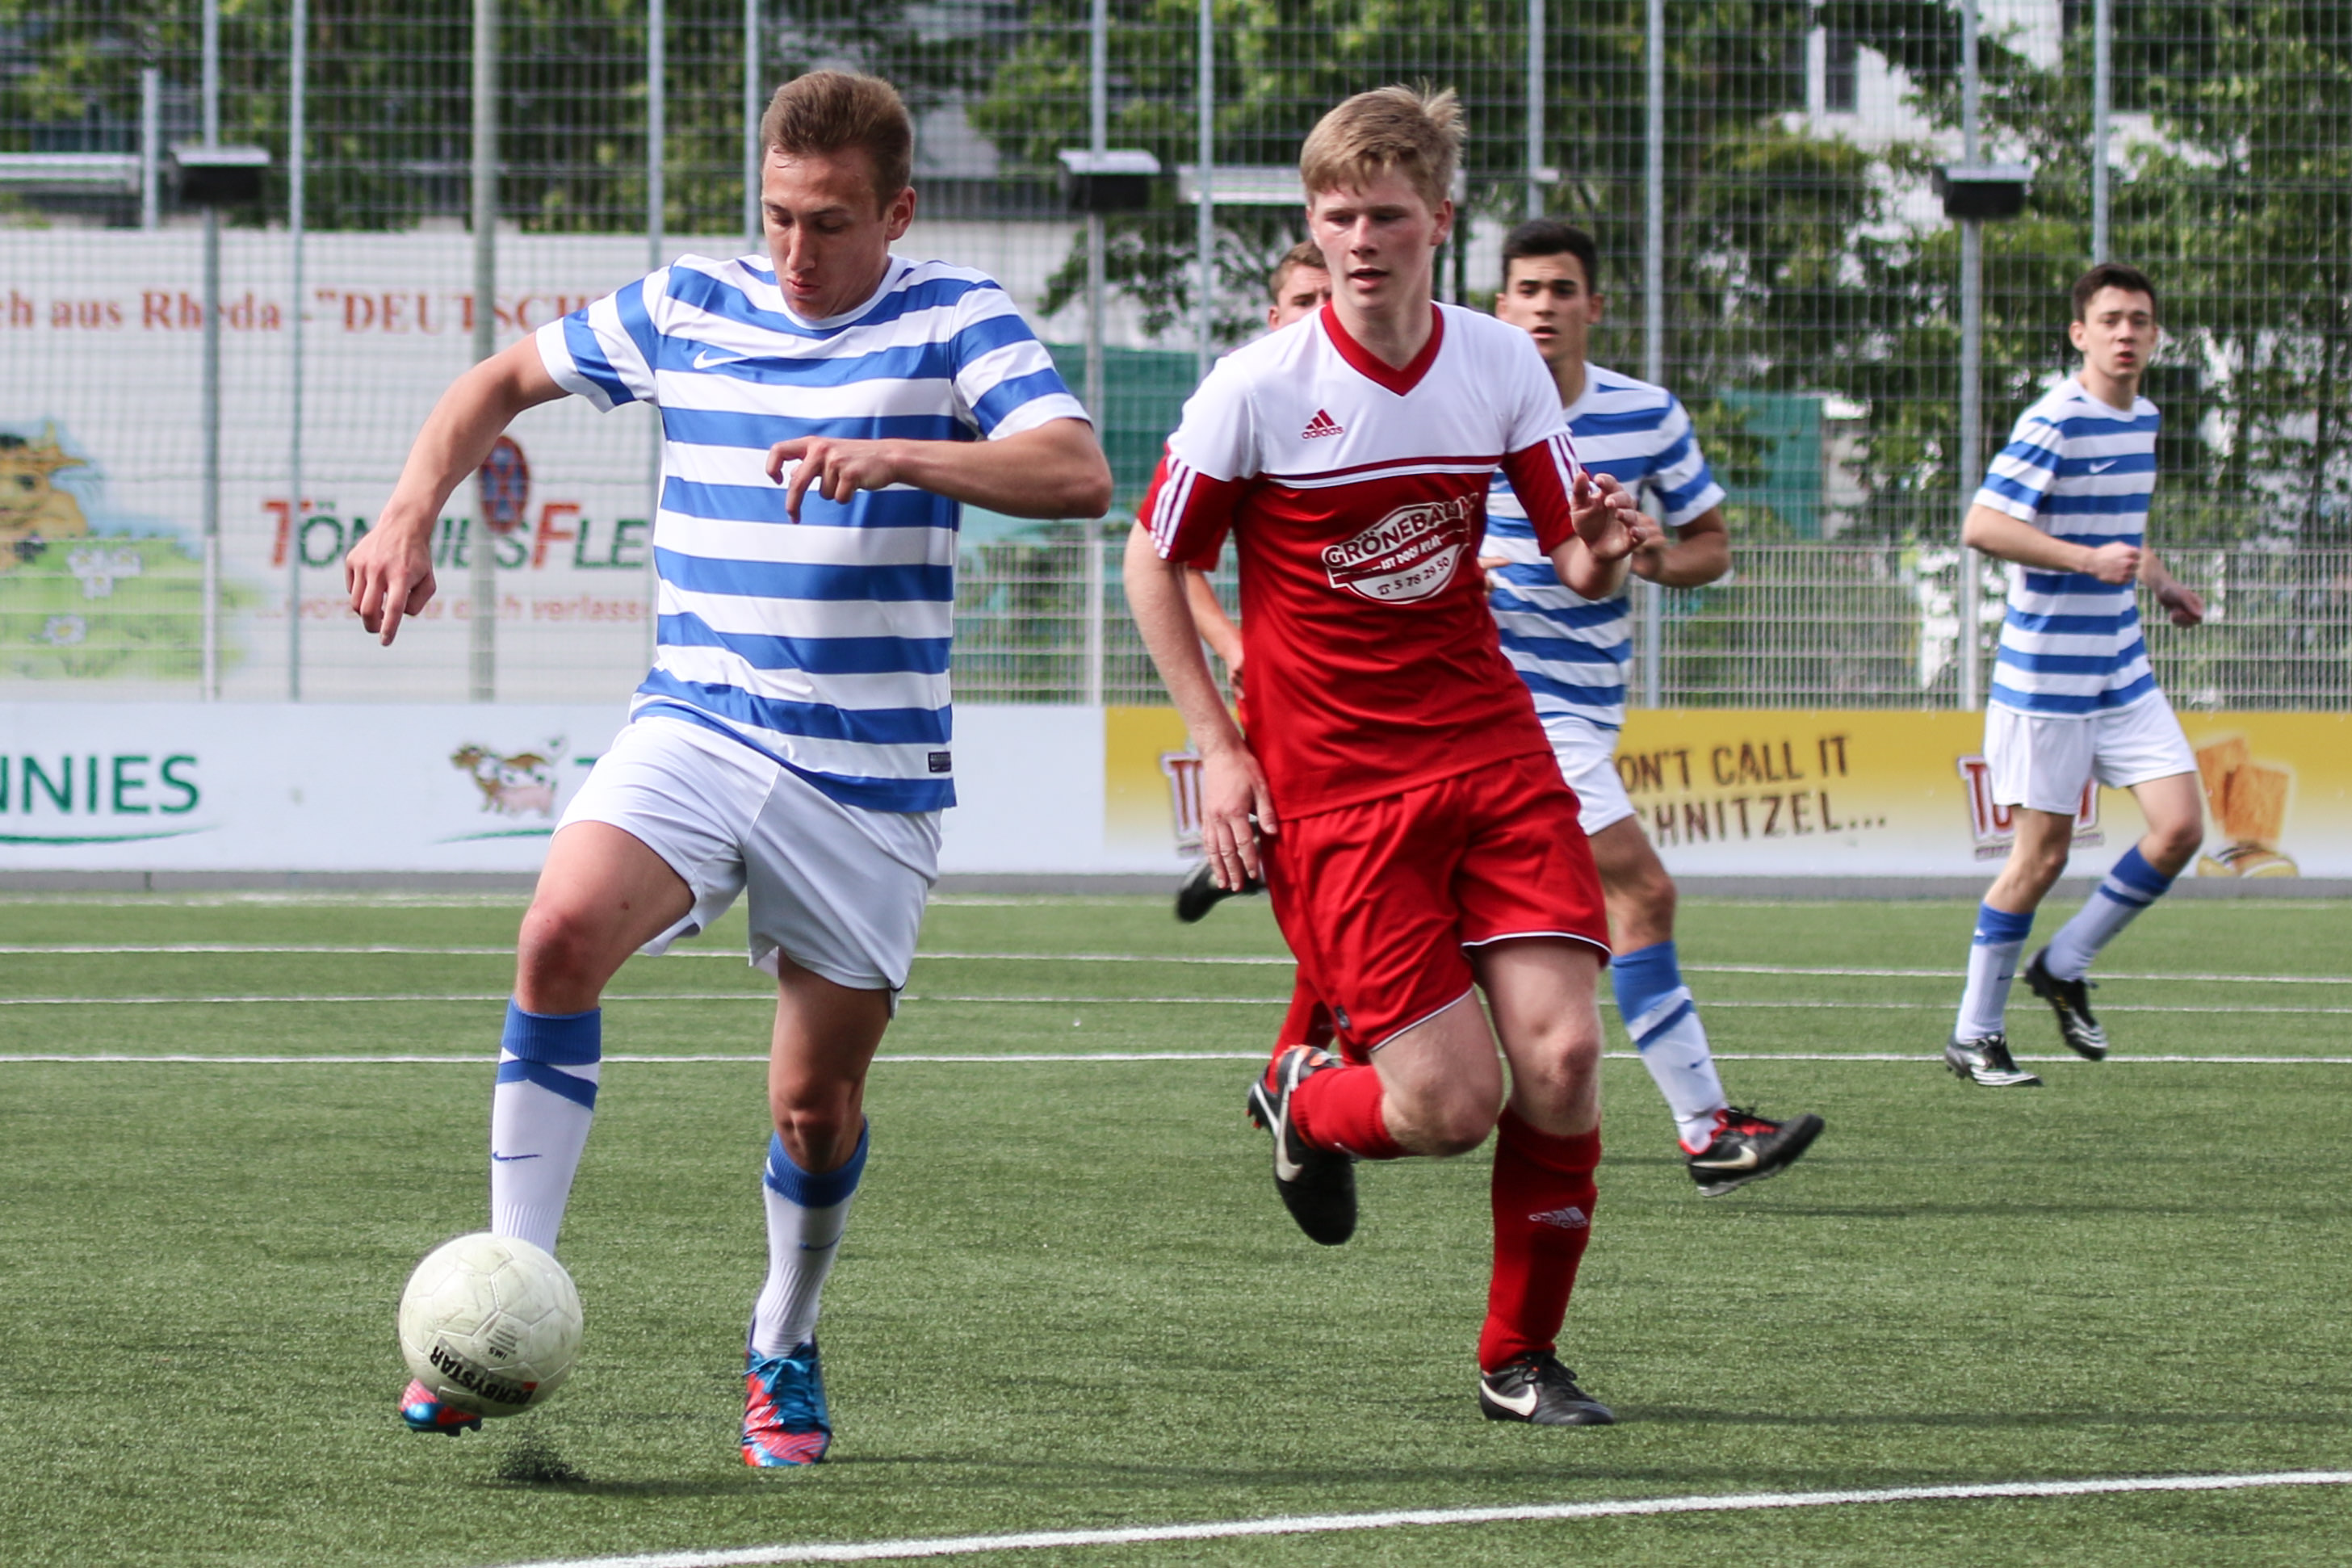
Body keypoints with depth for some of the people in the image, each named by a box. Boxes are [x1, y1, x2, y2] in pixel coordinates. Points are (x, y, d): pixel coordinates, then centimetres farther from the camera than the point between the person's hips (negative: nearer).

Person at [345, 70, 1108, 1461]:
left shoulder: (955, 323, -4)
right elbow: (507, 379, 21)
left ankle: (783, 1354, 32)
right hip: (695, 727, 1)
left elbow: (1078, 473, -20)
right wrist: (412, 516, 6)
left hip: (871, 774, -1)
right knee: (564, 935, -27)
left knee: (819, 1107, 4)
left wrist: (897, 457, -33)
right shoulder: (683, 312, 6)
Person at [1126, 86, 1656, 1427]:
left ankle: (1523, 1356, 9)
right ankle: (1303, 1105, 25)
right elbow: (1154, 561, 2)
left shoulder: (1501, 363, 1)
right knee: (1450, 1105, -12)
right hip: (1331, 783, -3)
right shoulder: (1260, 388, -9)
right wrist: (1219, 749, -3)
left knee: (1562, 1055, -12)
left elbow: (1573, 561, 8)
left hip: (1489, 749, 3)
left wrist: (1602, 551, -17)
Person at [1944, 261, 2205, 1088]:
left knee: (2180, 826, -3)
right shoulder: (2054, 422, -15)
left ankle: (2064, 967, 16)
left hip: (2123, 672, 7)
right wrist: (2088, 560, -31)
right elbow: (1983, 525, -24)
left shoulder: (2143, 419, 11)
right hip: (2046, 673, -7)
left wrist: (2161, 583, 17)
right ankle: (1975, 1034, 9)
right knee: (2042, 852, -3)